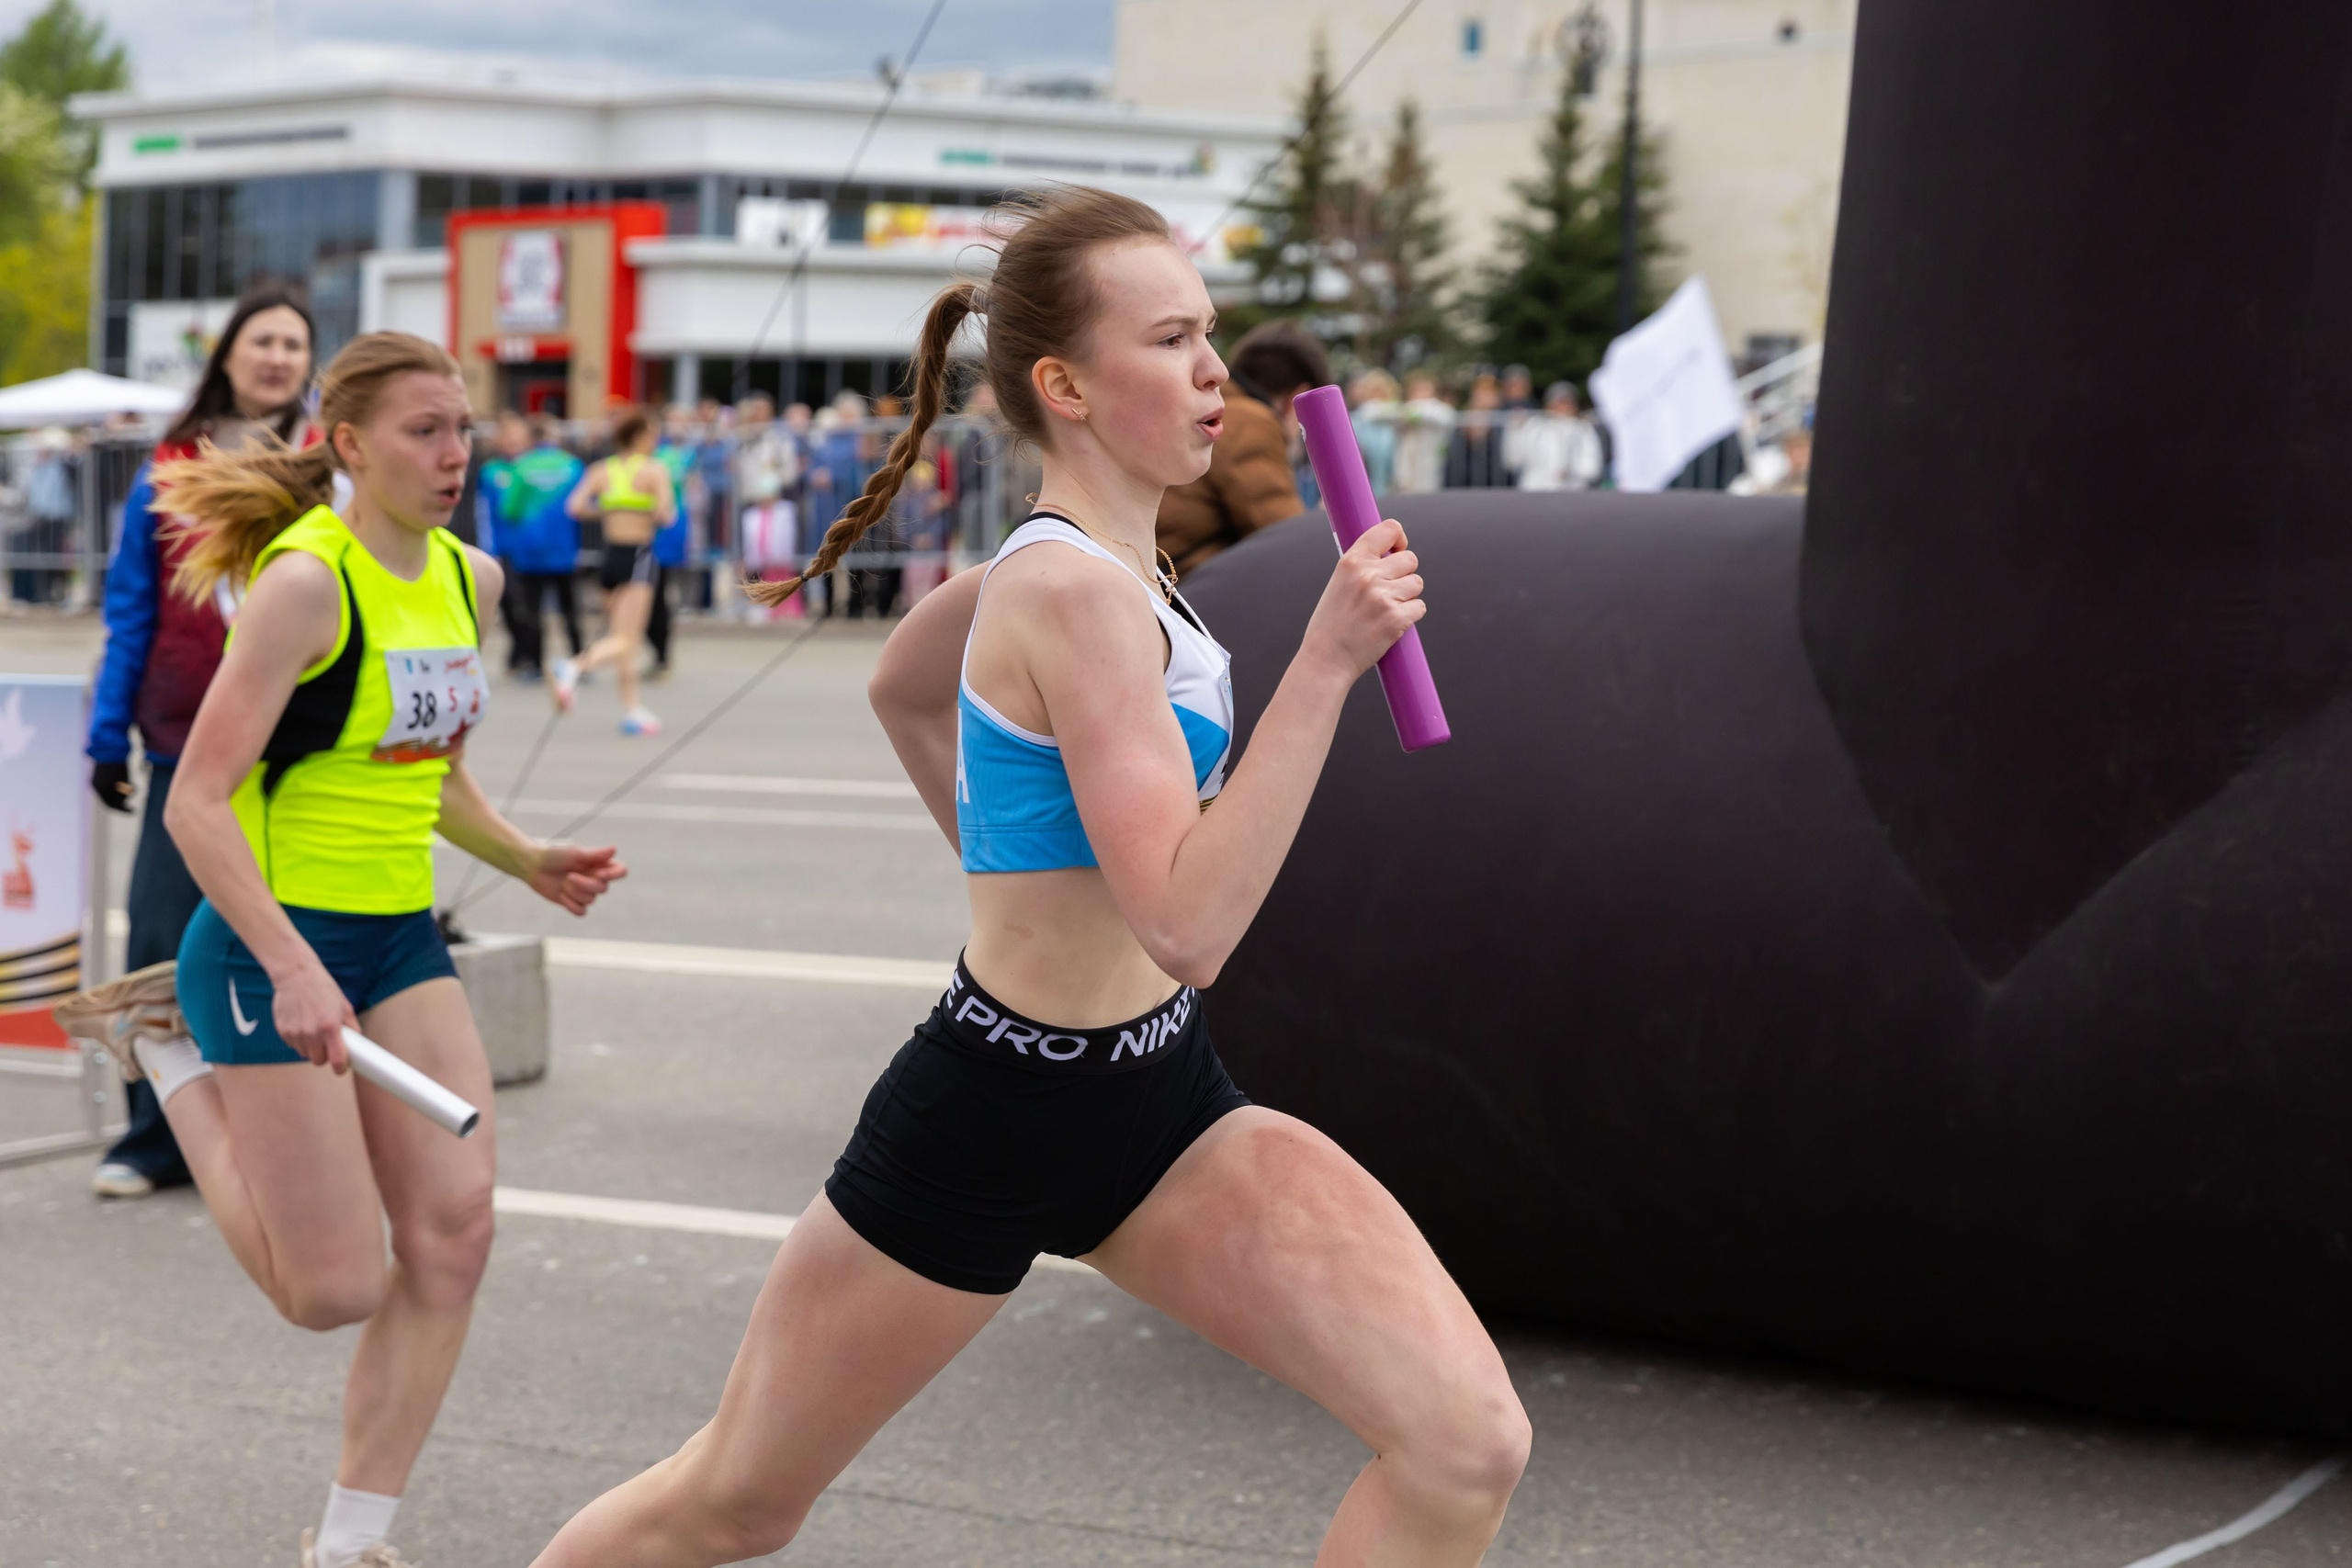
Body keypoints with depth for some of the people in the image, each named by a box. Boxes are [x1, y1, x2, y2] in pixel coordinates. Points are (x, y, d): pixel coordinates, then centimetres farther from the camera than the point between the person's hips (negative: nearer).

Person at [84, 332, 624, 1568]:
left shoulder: (469, 579, 7)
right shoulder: (305, 582, -17)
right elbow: (196, 803, -21)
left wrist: (526, 861, 8)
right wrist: (291, 970, -30)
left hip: (400, 941, 7)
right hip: (272, 945, -7)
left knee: (453, 1233, -4)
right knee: (336, 1291, -3)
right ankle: (178, 1062, 20)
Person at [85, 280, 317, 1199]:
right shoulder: (170, 469, 4)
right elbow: (132, 608, 6)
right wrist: (110, 736, 2)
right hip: (187, 744, 1)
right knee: (163, 941, -1)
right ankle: (154, 1140, 11)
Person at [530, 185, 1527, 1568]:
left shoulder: (1058, 562, 6)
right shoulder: (1073, 590, -22)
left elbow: (902, 685, 26)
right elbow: (1189, 925, -29)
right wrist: (1329, 660, -31)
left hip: (1157, 1107, 8)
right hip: (996, 1121, -8)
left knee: (1469, 1443, -10)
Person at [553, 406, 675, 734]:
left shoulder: (600, 470, 6)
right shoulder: (655, 471, -5)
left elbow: (575, 506, -6)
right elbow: (665, 513, -16)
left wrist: (604, 511, 11)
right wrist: (659, 516, 7)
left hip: (610, 556, 6)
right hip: (638, 556, -6)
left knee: (625, 637, 15)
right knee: (625, 640, -10)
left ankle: (632, 709, 17)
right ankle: (573, 668, -35)